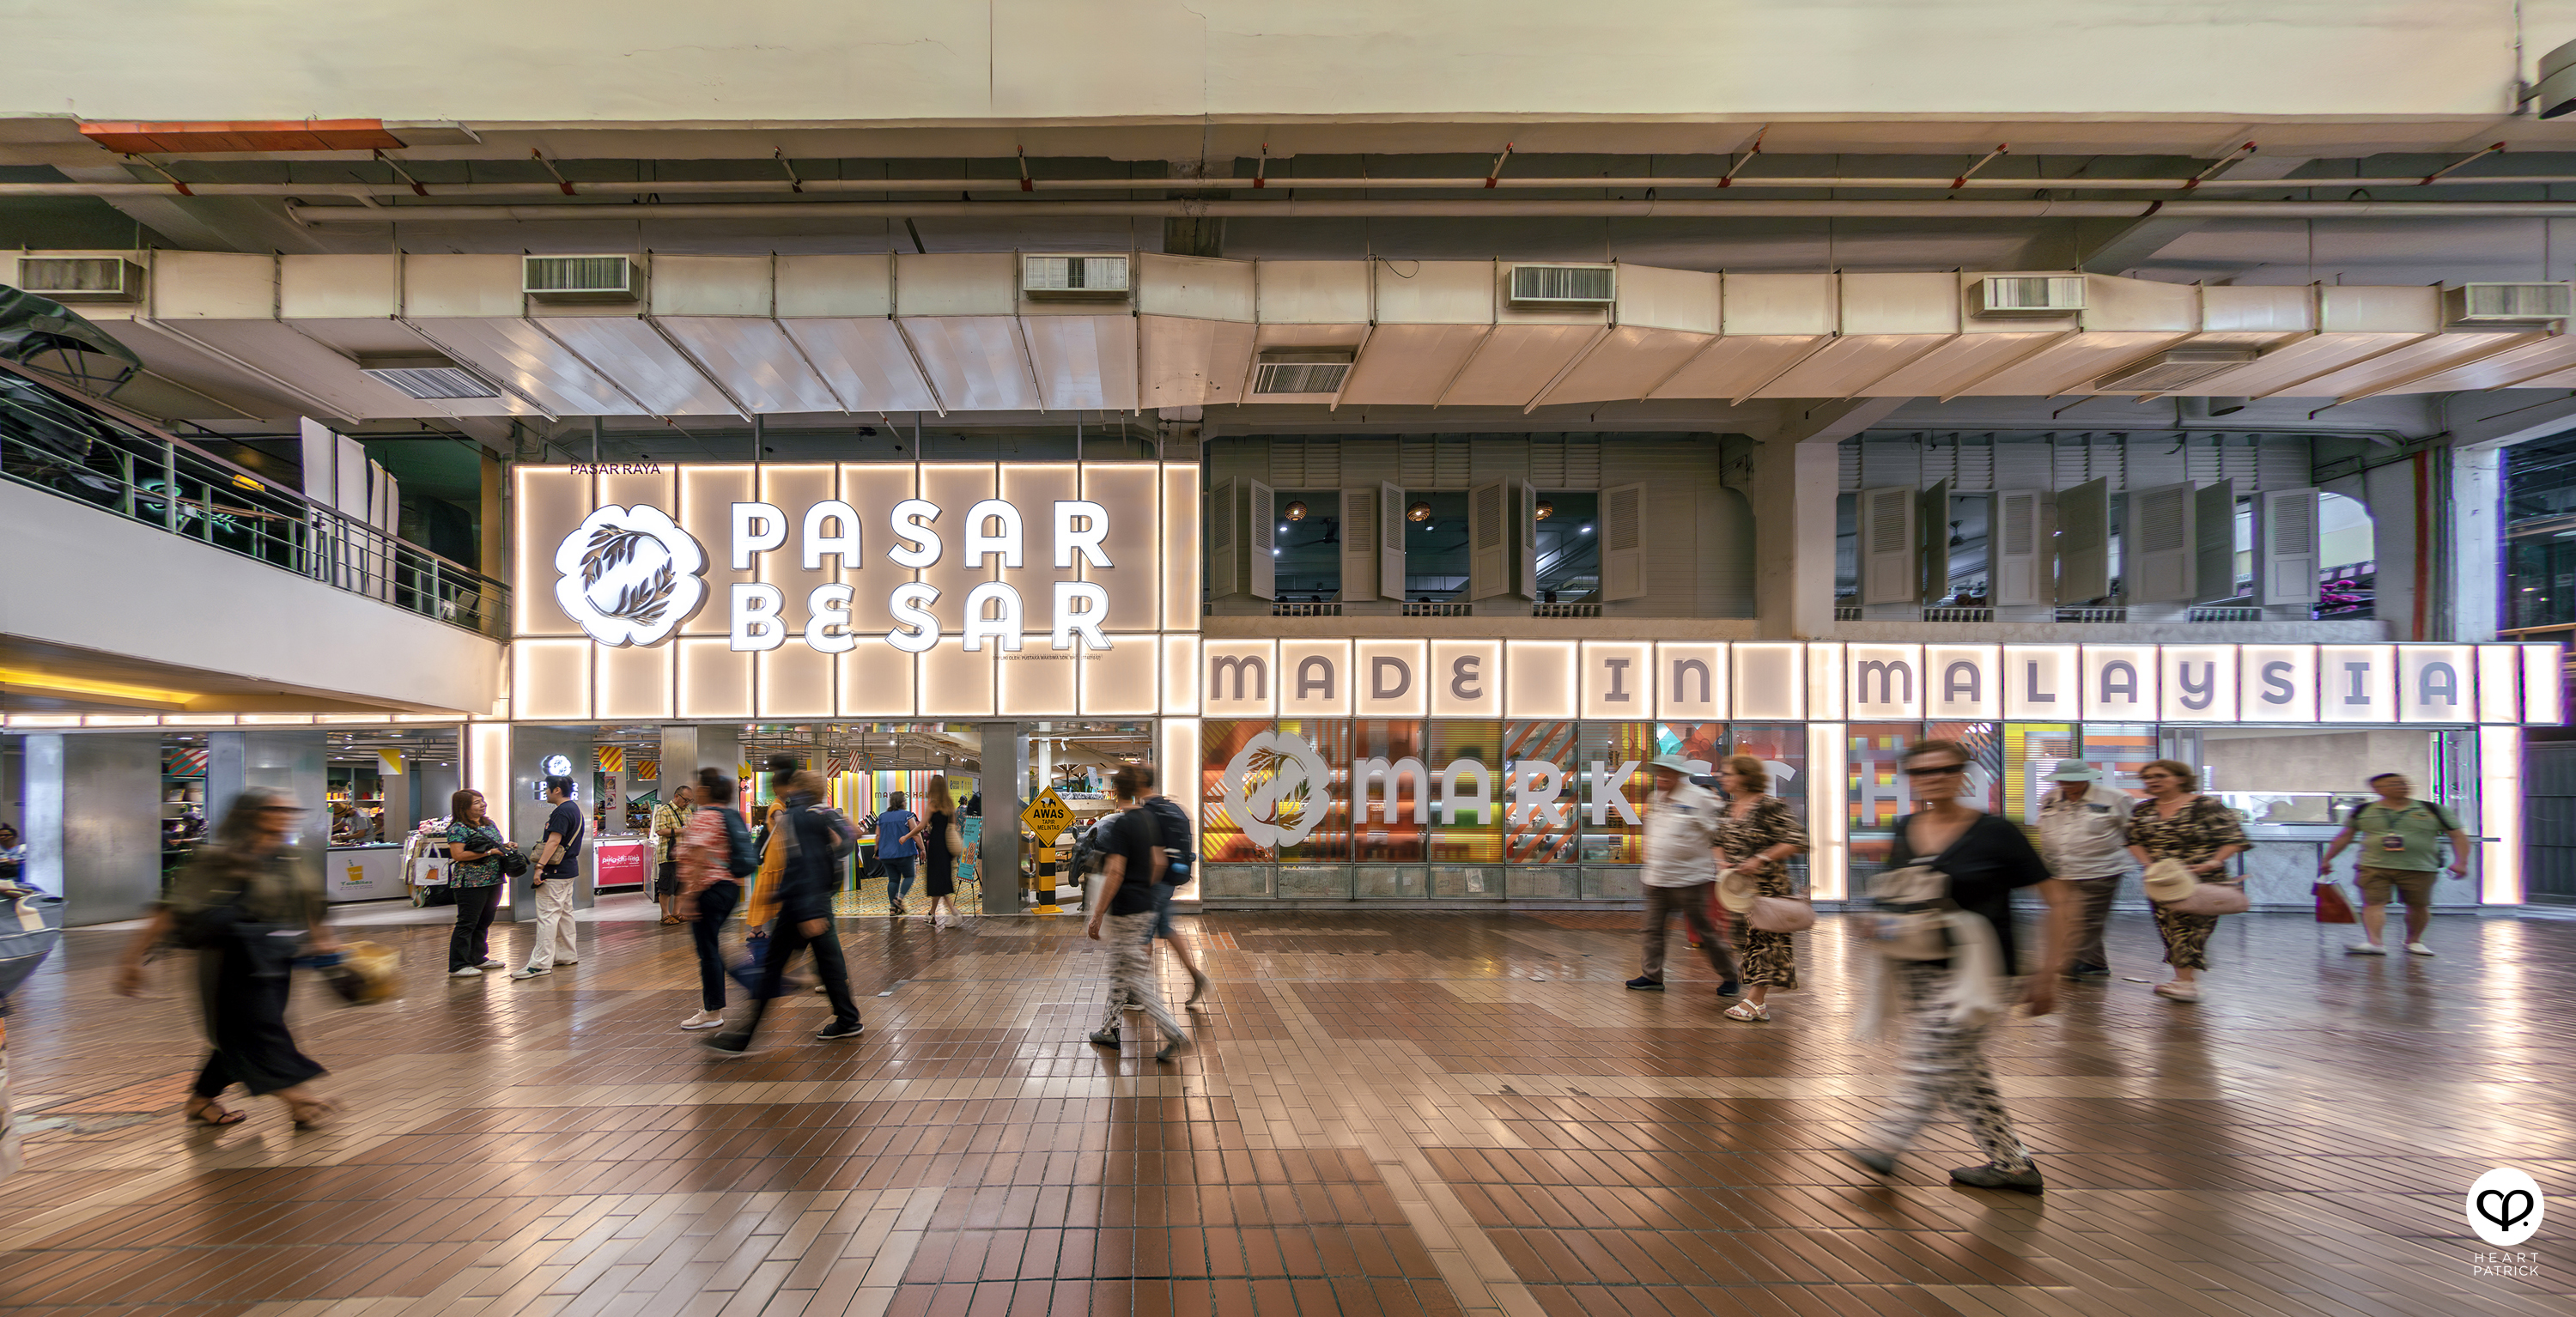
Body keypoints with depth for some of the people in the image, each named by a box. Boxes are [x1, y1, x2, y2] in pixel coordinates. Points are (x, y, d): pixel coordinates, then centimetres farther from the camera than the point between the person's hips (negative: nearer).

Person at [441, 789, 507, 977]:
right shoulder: (458, 828, -11)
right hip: (471, 884, -8)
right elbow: (458, 855, -21)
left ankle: (478, 958, 26)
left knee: (484, 922, 15)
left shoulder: (490, 824, 14)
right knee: (467, 923, -6)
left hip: (493, 882, 8)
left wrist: (504, 847, 4)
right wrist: (488, 852, -20)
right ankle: (457, 966, -2)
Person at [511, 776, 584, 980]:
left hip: (555, 872, -11)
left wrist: (540, 866, -26)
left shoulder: (562, 812, -17)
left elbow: (554, 841, -24)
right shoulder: (575, 809, 15)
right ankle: (568, 955, 24)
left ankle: (541, 963, -11)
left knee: (547, 916, -10)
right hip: (569, 869, 11)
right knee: (564, 913, 17)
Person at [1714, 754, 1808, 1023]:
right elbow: (1718, 841, 22)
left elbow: (1797, 841, -16)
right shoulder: (1727, 809, 9)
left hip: (1767, 884, -8)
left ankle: (1754, 1001, -3)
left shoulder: (1771, 806, -14)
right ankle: (1760, 1001, 15)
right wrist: (1721, 860, 1)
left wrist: (1760, 860, -20)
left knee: (1763, 936, -4)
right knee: (1745, 937, 9)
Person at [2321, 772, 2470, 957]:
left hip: (2419, 868, 1)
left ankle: (2413, 940, 27)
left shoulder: (2432, 810, 8)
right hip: (2374, 867, -1)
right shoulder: (2364, 811, 8)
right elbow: (2344, 836, 16)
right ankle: (2373, 942, -27)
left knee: (2419, 905, 4)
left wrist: (2460, 862, -4)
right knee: (2373, 903, -16)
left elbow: (2458, 836, 9)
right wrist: (2327, 859, 14)